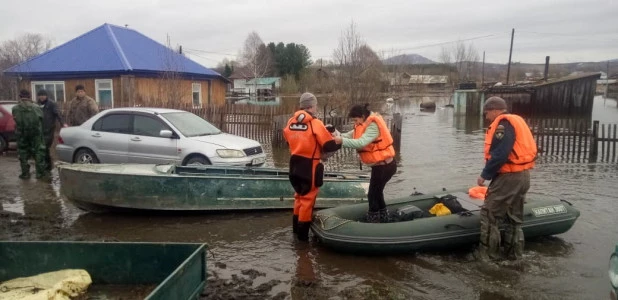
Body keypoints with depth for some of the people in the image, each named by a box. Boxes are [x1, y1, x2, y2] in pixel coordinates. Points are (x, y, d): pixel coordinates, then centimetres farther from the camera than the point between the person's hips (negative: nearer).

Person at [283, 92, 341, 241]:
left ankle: (296, 227, 35)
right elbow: (330, 145, -15)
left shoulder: (291, 122, 2)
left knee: (299, 195, 23)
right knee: (307, 198, 5)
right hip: (309, 166, -6)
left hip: (295, 163, 6)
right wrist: (339, 142, 5)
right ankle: (303, 233, 11)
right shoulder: (315, 123, -15)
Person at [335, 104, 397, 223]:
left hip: (383, 166, -10)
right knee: (377, 192, 21)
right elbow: (352, 134, 0)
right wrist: (339, 136, -17)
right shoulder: (367, 124, 7)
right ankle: (383, 219, 35)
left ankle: (373, 222, 6)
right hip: (382, 165, 10)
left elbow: (361, 143, -34)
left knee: (373, 194, -3)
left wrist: (342, 141, -35)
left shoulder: (373, 127, -22)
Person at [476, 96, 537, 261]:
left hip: (509, 177, -10)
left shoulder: (503, 124, -15)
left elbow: (499, 155, -23)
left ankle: (488, 253, 5)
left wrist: (485, 175, -13)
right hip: (522, 175, 10)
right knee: (515, 217, 17)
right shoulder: (516, 121, 16)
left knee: (489, 214, -2)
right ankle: (514, 253, 26)